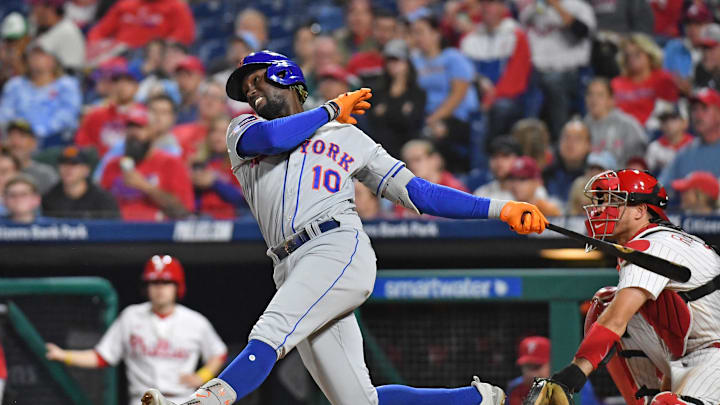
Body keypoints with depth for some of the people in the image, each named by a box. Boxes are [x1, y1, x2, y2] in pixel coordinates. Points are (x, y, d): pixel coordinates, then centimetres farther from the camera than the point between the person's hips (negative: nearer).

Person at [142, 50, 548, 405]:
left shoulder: (348, 137, 23)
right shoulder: (244, 130, 25)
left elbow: (417, 192, 19)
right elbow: (272, 138, -1)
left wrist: (501, 209, 10)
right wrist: (331, 110, 15)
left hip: (340, 249, -3)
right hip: (293, 271, 3)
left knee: (271, 333, -28)